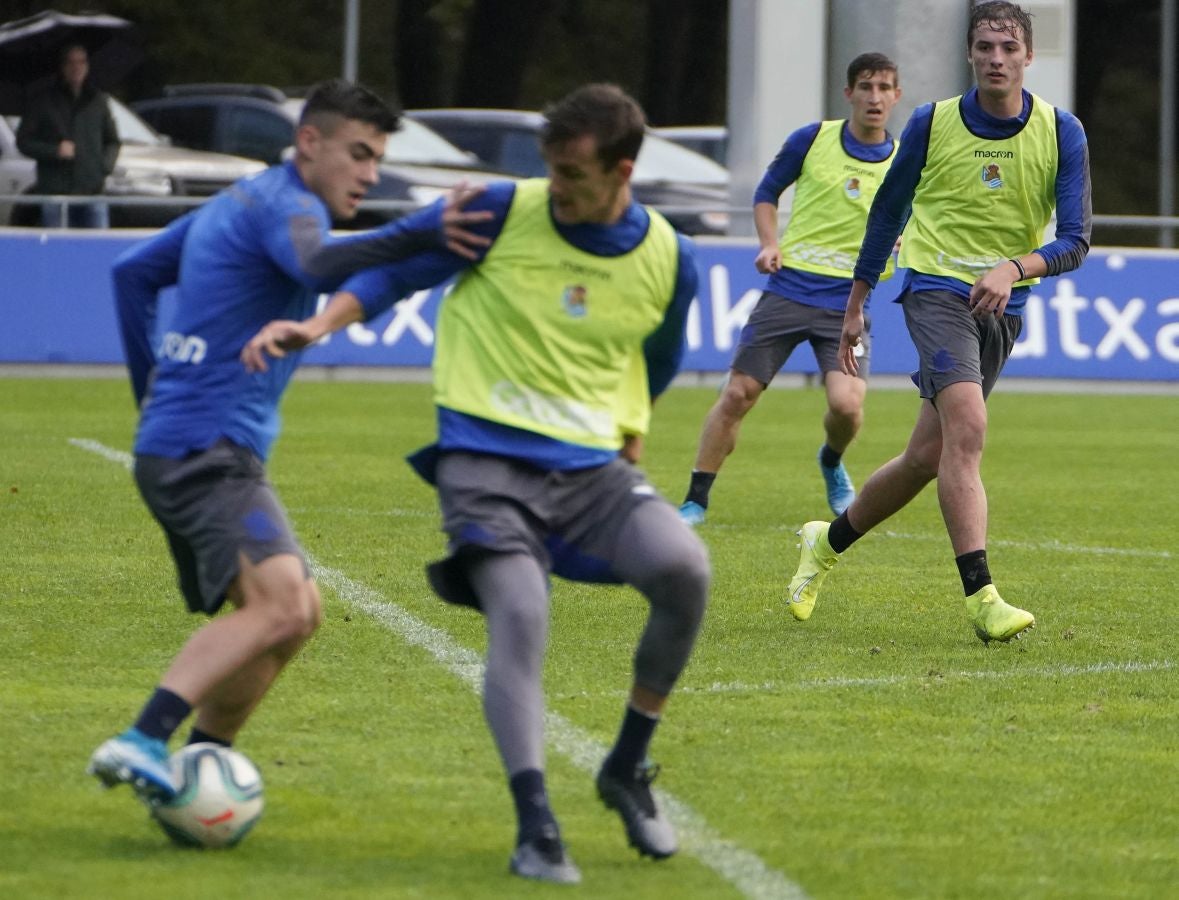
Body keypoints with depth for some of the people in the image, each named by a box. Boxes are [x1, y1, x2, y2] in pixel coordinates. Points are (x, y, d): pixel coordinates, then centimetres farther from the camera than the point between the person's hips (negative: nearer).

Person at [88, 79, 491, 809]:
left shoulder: (237, 202, 21)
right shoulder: (285, 203, -10)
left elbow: (134, 272, 29)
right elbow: (318, 265, -34)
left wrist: (151, 387, 29)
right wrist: (419, 232, -46)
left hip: (171, 446, 11)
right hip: (210, 449, -11)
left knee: (295, 612, 17)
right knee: (283, 605, -27)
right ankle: (143, 742, -36)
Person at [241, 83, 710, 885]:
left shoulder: (668, 260, 4)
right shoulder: (504, 213, -5)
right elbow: (397, 269, 3)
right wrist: (321, 324, -9)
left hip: (591, 465, 3)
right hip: (486, 460, -3)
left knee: (684, 568, -23)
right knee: (519, 618, -25)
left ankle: (628, 771, -3)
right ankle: (536, 827, -21)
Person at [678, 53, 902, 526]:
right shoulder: (813, 139, 1)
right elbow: (766, 193, 14)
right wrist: (770, 244, -2)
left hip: (847, 304, 0)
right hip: (789, 288, 0)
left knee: (846, 404, -19)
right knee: (737, 395, -4)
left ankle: (832, 462, 18)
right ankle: (696, 500, 9)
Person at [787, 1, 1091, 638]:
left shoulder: (1061, 133, -3)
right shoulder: (932, 123, -4)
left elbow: (1075, 239, -7)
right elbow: (888, 208, 11)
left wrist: (1015, 268, -26)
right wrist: (855, 304, 14)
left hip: (1003, 307, 3)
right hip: (936, 290, -3)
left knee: (928, 456, 8)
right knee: (967, 425, -26)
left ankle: (829, 542, 33)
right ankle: (981, 597, -30)